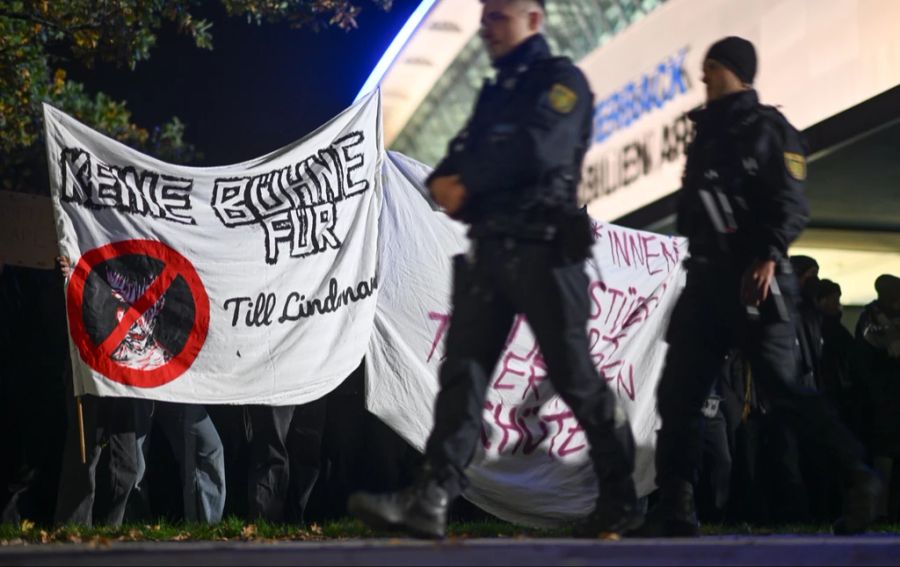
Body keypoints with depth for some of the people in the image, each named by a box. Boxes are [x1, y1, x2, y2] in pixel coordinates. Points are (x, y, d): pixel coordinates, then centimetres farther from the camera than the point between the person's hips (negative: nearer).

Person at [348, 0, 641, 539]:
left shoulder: (561, 79, -1)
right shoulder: (495, 92, 24)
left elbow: (536, 151, -17)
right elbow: (463, 154, 16)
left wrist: (465, 182, -8)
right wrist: (444, 181, -8)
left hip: (541, 247, -7)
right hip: (488, 248, 7)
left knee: (574, 376, -2)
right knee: (463, 369, -5)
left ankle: (622, 498, 12)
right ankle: (431, 497, -12)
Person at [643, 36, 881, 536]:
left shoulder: (767, 129, -2)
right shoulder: (707, 134, 22)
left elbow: (793, 204, -13)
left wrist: (768, 257, -26)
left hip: (754, 279, -8)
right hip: (707, 279, 8)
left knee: (782, 388, -10)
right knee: (679, 393, 1)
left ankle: (859, 479, 2)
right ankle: (676, 508, 3)